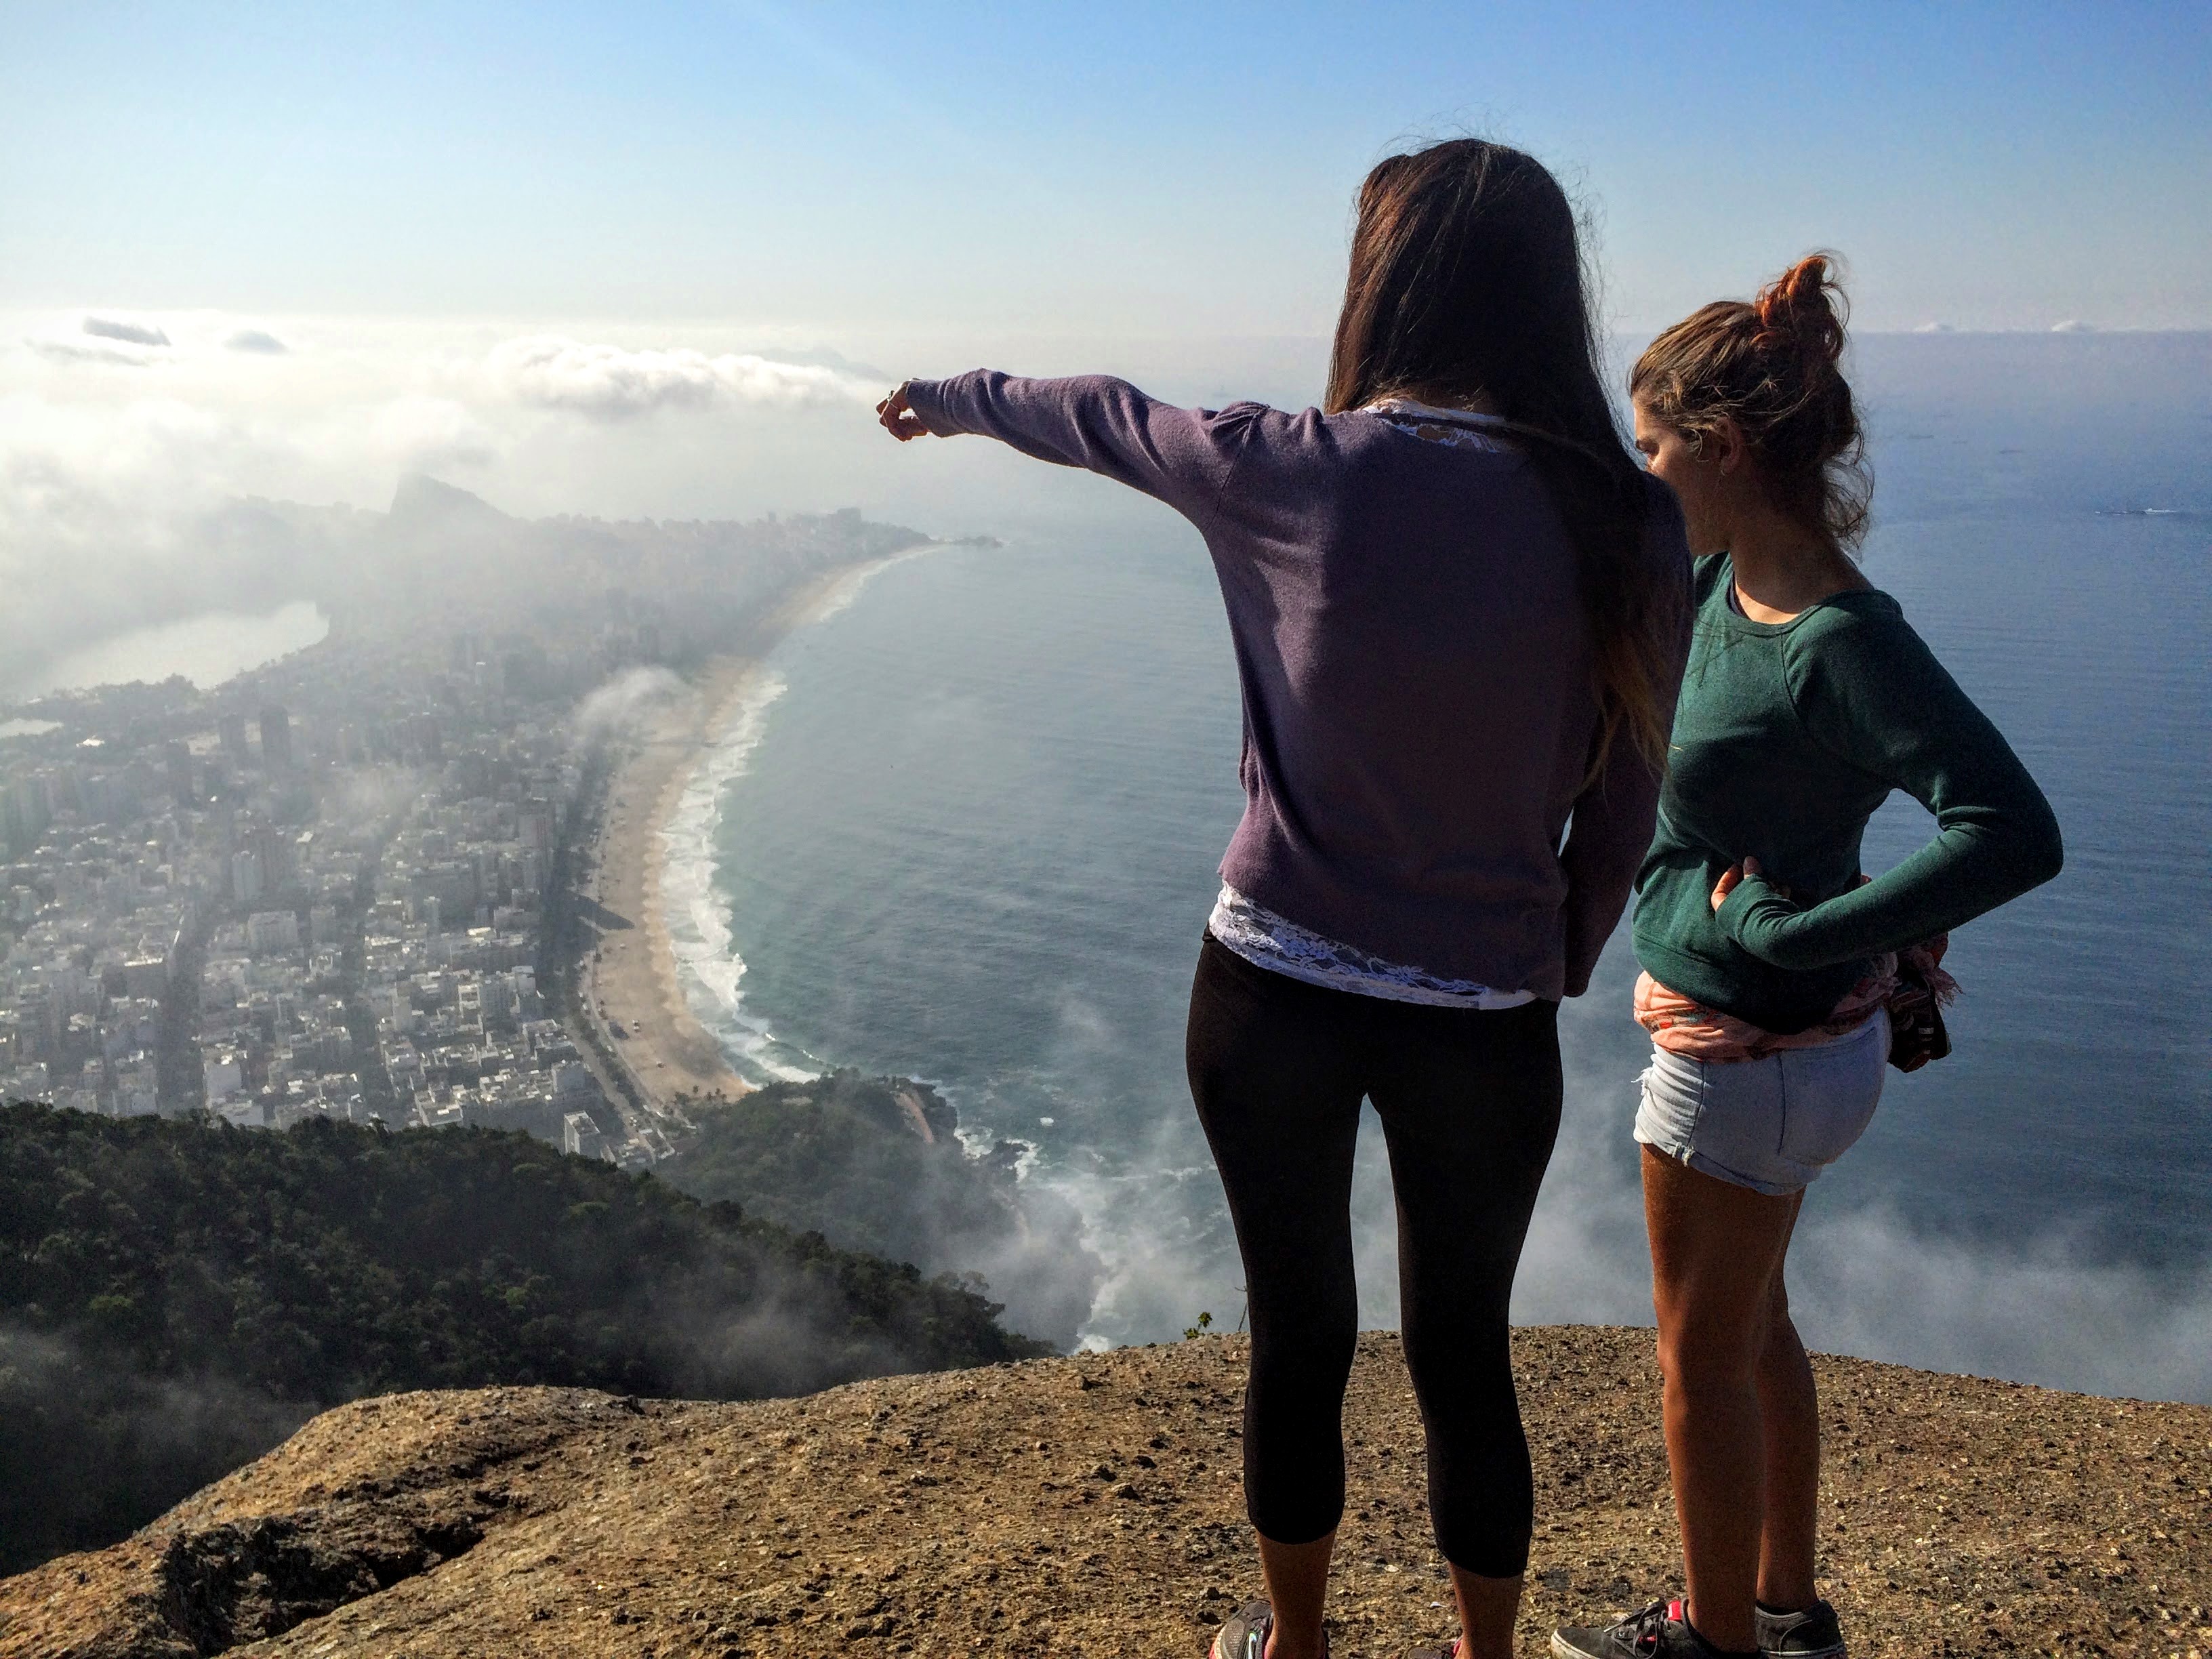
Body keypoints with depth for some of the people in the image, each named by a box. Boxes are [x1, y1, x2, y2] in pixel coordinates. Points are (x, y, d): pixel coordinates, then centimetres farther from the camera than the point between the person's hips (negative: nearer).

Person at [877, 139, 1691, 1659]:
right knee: (1465, 1363, 18)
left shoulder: (1300, 471, -12)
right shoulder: (1632, 530, -7)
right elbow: (1622, 810, 1)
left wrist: (957, 397, 27)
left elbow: (1105, 420, 8)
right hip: (1485, 1020, 1)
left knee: (1300, 1343, 18)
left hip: (1275, 992, 0)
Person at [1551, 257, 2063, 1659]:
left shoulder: (1842, 641, -27)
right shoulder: (1721, 586, -2)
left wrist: (1803, 936, -30)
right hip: (1752, 1033, 9)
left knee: (1704, 1356, 11)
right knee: (1754, 1329, 24)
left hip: (1757, 1053, -9)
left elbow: (2017, 832, -35)